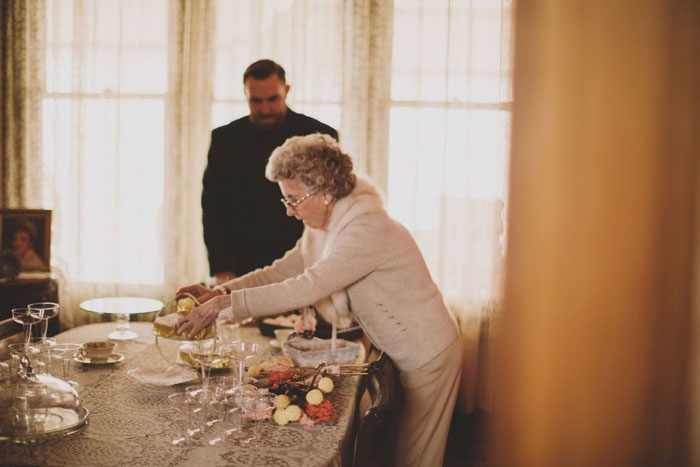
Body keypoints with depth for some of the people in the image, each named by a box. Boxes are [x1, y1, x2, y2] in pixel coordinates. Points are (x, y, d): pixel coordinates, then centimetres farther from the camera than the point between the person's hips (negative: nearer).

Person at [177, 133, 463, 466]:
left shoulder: (369, 230, -30)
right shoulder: (322, 229, 0)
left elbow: (306, 288, -37)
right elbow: (282, 272, 2)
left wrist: (227, 304, -35)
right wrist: (219, 292, -10)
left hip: (428, 357, -8)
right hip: (403, 355, 8)